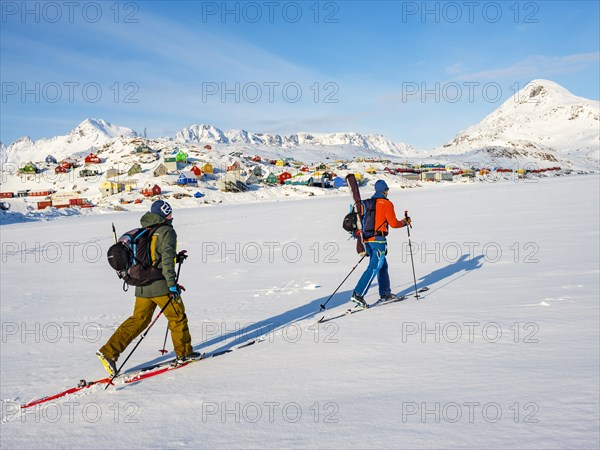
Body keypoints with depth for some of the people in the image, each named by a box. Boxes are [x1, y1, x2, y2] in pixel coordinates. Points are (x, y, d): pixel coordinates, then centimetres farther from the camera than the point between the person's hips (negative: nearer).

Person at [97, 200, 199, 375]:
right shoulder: (167, 231, -9)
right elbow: (167, 259, -18)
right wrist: (172, 284, -17)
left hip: (142, 286, 7)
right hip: (160, 285, -7)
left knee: (138, 320, 13)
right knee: (178, 318, 10)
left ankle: (109, 352, 5)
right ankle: (184, 353, 21)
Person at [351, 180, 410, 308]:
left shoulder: (367, 203, 13)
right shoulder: (387, 204, -6)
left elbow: (363, 222, 16)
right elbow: (393, 223, -5)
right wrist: (405, 222, 15)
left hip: (367, 239, 8)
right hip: (378, 239, -8)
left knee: (382, 265, 19)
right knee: (374, 267, -9)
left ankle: (385, 293, 26)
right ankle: (358, 294, -17)